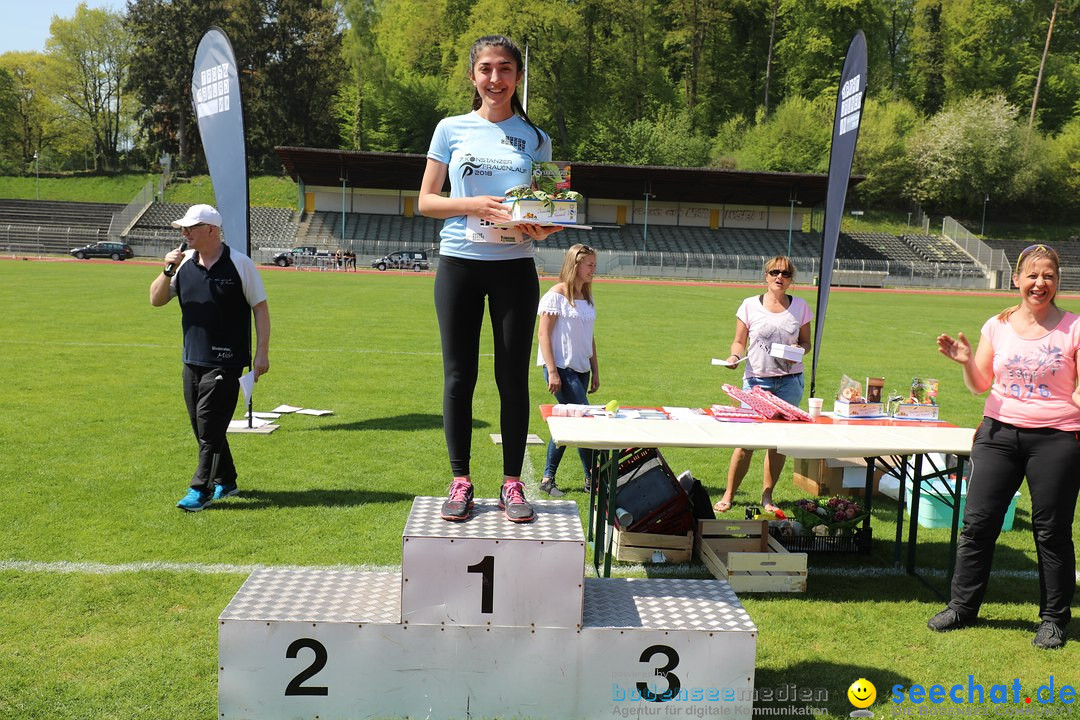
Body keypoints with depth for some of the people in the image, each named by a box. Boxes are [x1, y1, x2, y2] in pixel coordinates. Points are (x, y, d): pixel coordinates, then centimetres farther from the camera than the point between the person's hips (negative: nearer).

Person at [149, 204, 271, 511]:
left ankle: (200, 490, 0)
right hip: (192, 360, 6)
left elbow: (260, 307, -5)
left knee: (210, 427, -7)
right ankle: (225, 481, 27)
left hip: (226, 362, -6)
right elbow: (156, 300, 10)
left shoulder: (239, 263, -8)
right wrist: (168, 270, -8)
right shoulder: (184, 263, 7)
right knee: (204, 427, 12)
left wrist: (262, 352, -10)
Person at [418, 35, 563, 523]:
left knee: (513, 376, 2)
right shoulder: (452, 129, 7)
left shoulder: (534, 138, 9)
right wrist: (473, 204, -13)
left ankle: (512, 484, 12)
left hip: (515, 266, 0)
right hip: (459, 262, 0)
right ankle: (460, 482, 12)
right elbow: (425, 200, 5)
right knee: (459, 374, 2)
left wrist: (541, 227, -13)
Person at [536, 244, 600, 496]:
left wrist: (595, 372, 17)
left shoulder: (587, 298, 14)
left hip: (581, 369, 8)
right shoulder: (556, 295, -9)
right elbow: (543, 335, -11)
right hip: (561, 368, -8)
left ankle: (548, 479, 17)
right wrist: (552, 372, -17)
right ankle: (592, 478, 0)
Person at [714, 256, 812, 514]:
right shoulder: (750, 305, 2)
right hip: (756, 379, -2)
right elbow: (740, 341, 5)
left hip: (790, 381, 2)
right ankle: (728, 495, 8)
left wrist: (798, 351, -9)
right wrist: (734, 356, -15)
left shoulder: (800, 307, 7)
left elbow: (806, 342, 13)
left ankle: (767, 496, 19)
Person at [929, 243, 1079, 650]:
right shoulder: (997, 326, 4)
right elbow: (980, 385, 8)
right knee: (977, 523, 5)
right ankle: (962, 606, 20)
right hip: (999, 433, 3)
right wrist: (966, 361, -10)